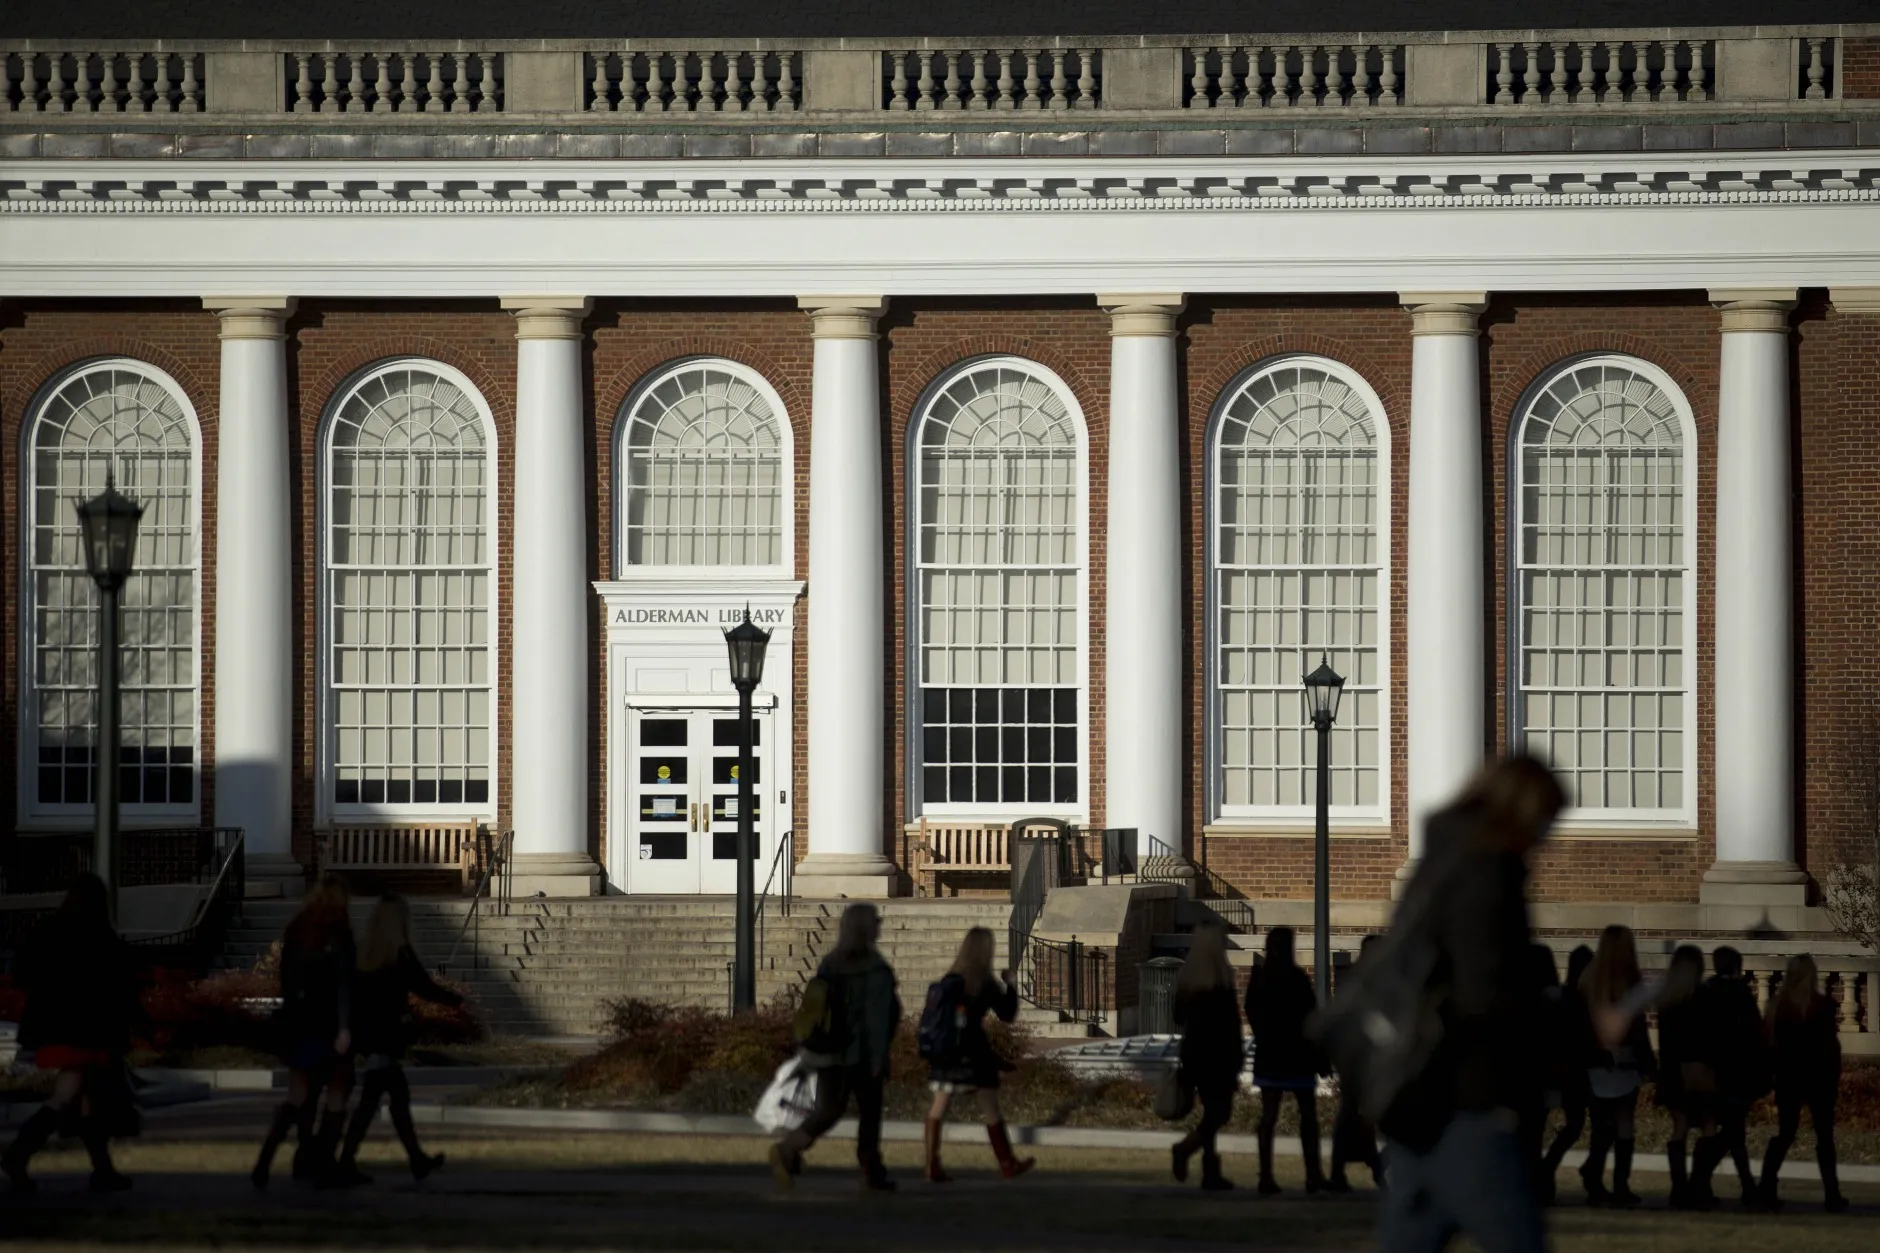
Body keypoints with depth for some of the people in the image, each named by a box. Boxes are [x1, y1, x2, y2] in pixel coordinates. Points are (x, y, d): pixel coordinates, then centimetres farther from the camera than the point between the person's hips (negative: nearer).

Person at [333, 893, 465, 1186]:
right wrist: (457, 999, 8)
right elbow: (424, 988, -6)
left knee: (399, 1096, 17)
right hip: (388, 1037, -7)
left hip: (368, 1036, 7)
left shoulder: (365, 954, 5)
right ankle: (346, 1164, -10)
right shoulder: (400, 954, -12)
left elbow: (354, 993, 8)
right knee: (370, 1100, -6)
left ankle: (417, 1158, 25)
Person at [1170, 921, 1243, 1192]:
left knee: (1212, 1111, 13)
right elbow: (1230, 1020, -14)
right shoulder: (1220, 977, -13)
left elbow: (1180, 1018, 13)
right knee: (1220, 1111, -2)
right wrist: (1238, 1055, -8)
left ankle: (1211, 1172, 11)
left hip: (1193, 1051, 7)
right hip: (1218, 1054, -7)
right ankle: (1185, 1148, -23)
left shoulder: (1185, 976, 7)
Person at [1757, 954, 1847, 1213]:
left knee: (1784, 1133, 10)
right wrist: (1835, 1076, 2)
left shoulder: (1777, 1004, 0)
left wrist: (1777, 1070, 11)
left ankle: (1767, 1191, 0)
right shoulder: (1822, 1005, -11)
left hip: (1788, 1077, 3)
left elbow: (1771, 1042, 3)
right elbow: (1831, 1045, -8)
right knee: (1824, 1135, 4)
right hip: (1818, 1077, -3)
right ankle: (1831, 1195, 2)